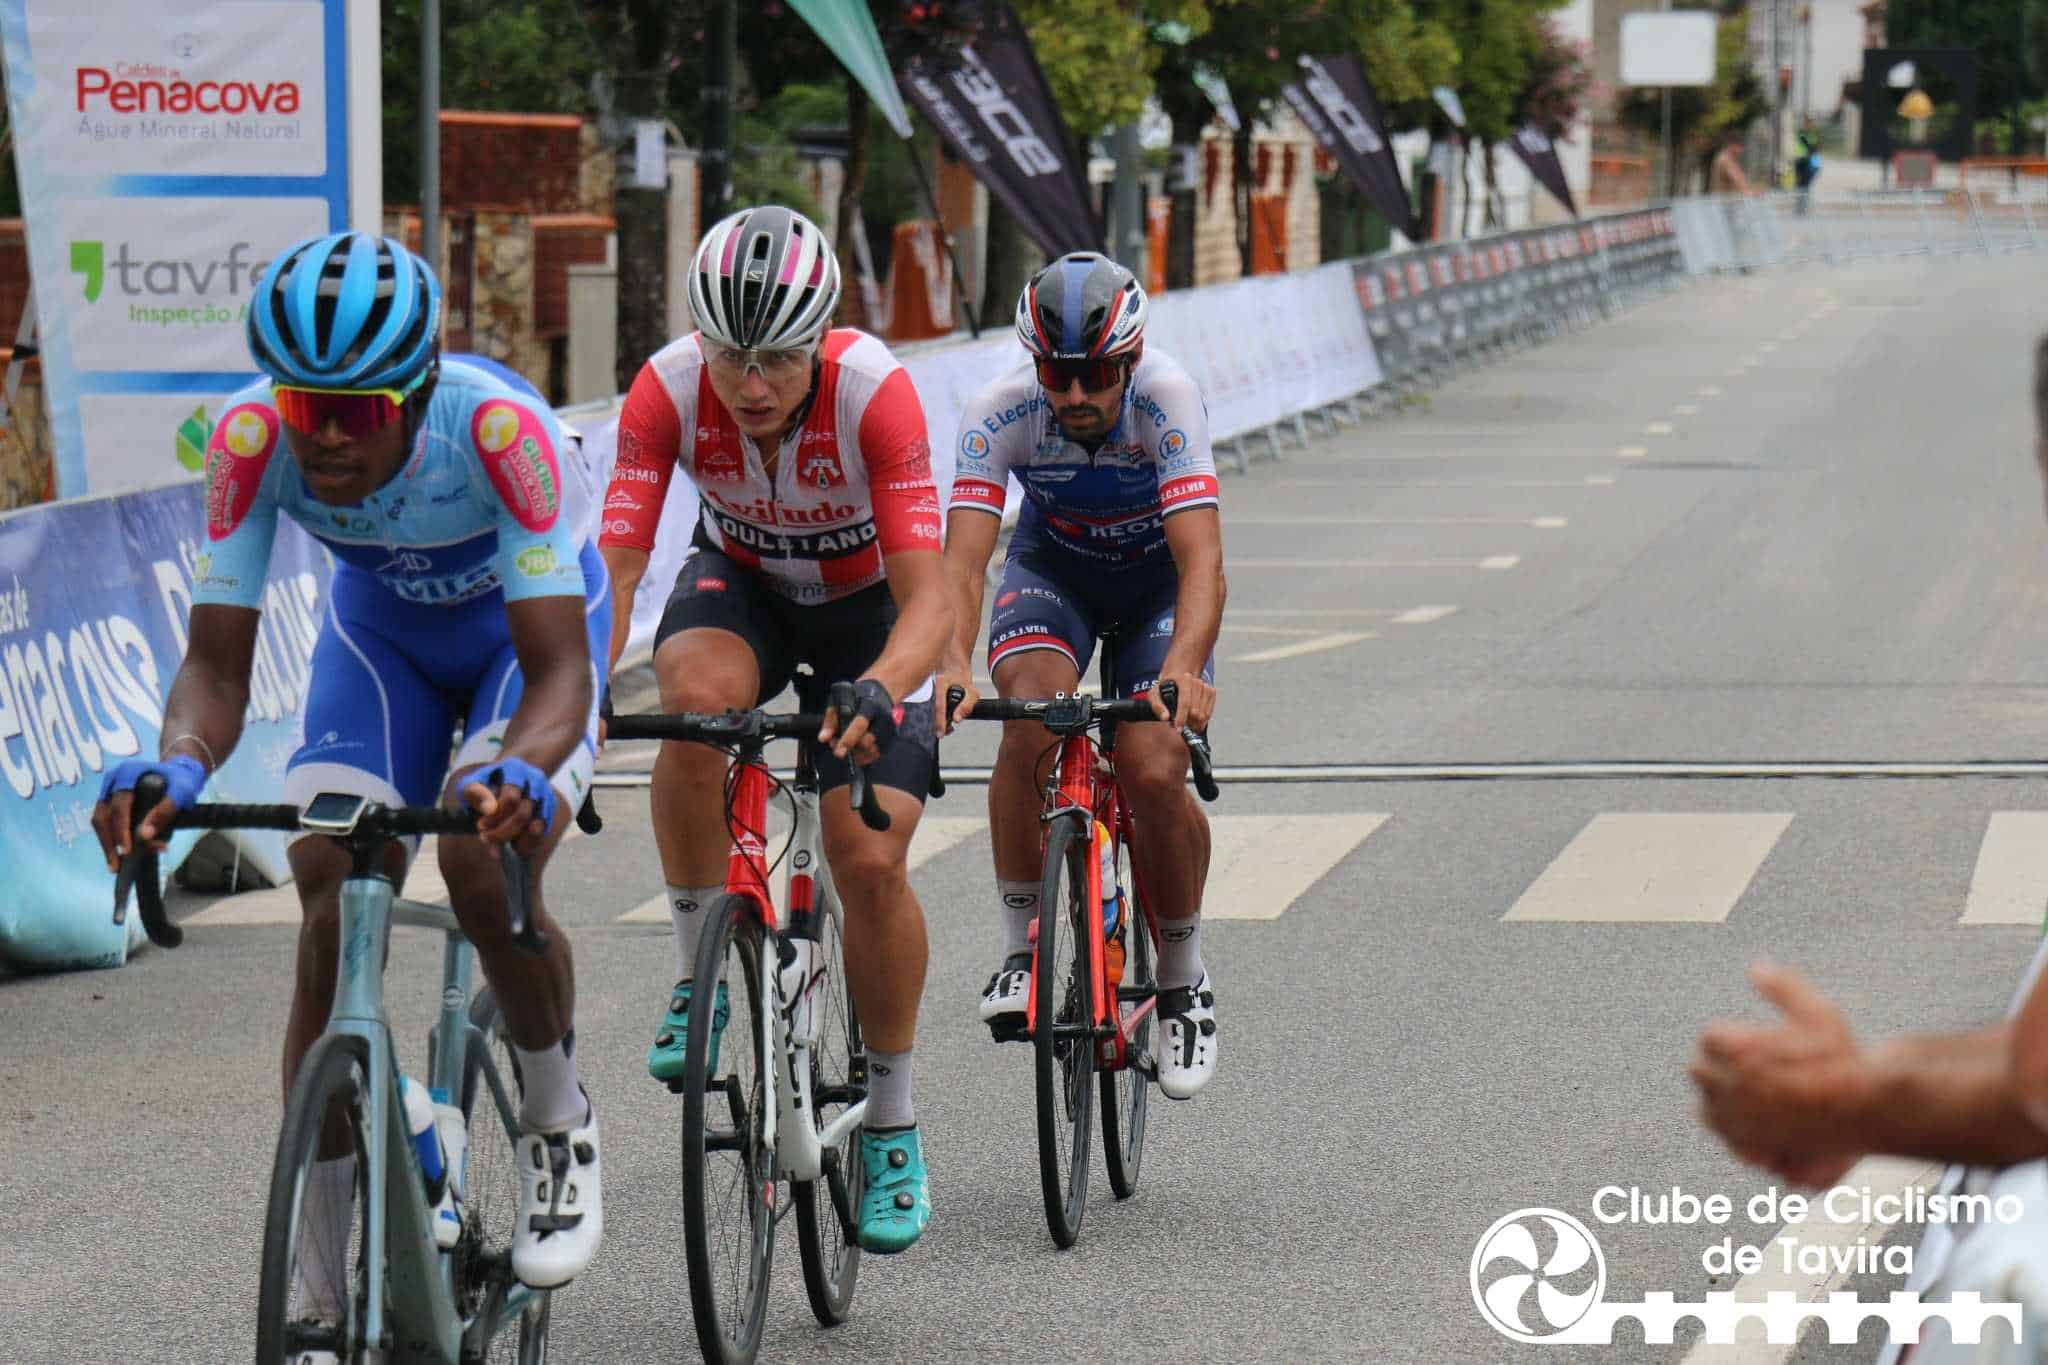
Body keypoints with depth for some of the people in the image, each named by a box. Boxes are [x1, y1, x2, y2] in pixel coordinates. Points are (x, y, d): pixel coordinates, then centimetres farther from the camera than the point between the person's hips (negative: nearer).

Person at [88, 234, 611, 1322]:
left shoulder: (498, 427, -38)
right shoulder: (252, 440, -30)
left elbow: (559, 669, -41)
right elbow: (217, 664, -29)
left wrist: (520, 773, -63)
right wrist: (179, 765, -51)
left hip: (524, 624, -3)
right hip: (381, 628, 3)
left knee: (485, 871, -29)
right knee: (334, 905, -15)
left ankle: (560, 1122, 3)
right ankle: (319, 1294, -9)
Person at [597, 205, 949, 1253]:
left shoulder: (874, 389, -33)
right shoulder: (670, 388, -27)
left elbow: (926, 598, -37)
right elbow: (614, 568, -31)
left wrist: (875, 693, -56)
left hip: (868, 606, -1)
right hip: (740, 584, 1)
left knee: (871, 861, -16)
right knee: (697, 696, -35)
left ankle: (893, 1124, 6)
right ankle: (698, 977, -16)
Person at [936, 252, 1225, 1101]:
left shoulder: (1166, 400, -33)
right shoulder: (1002, 411, -28)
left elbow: (1202, 559, -41)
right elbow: (962, 557, -36)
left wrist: (1184, 668, -59)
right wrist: (953, 666, -56)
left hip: (1158, 577, -1)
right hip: (1053, 567, 1)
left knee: (1154, 773, -20)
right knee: (1033, 720, -30)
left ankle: (1184, 976, 4)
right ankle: (1020, 944, -13)